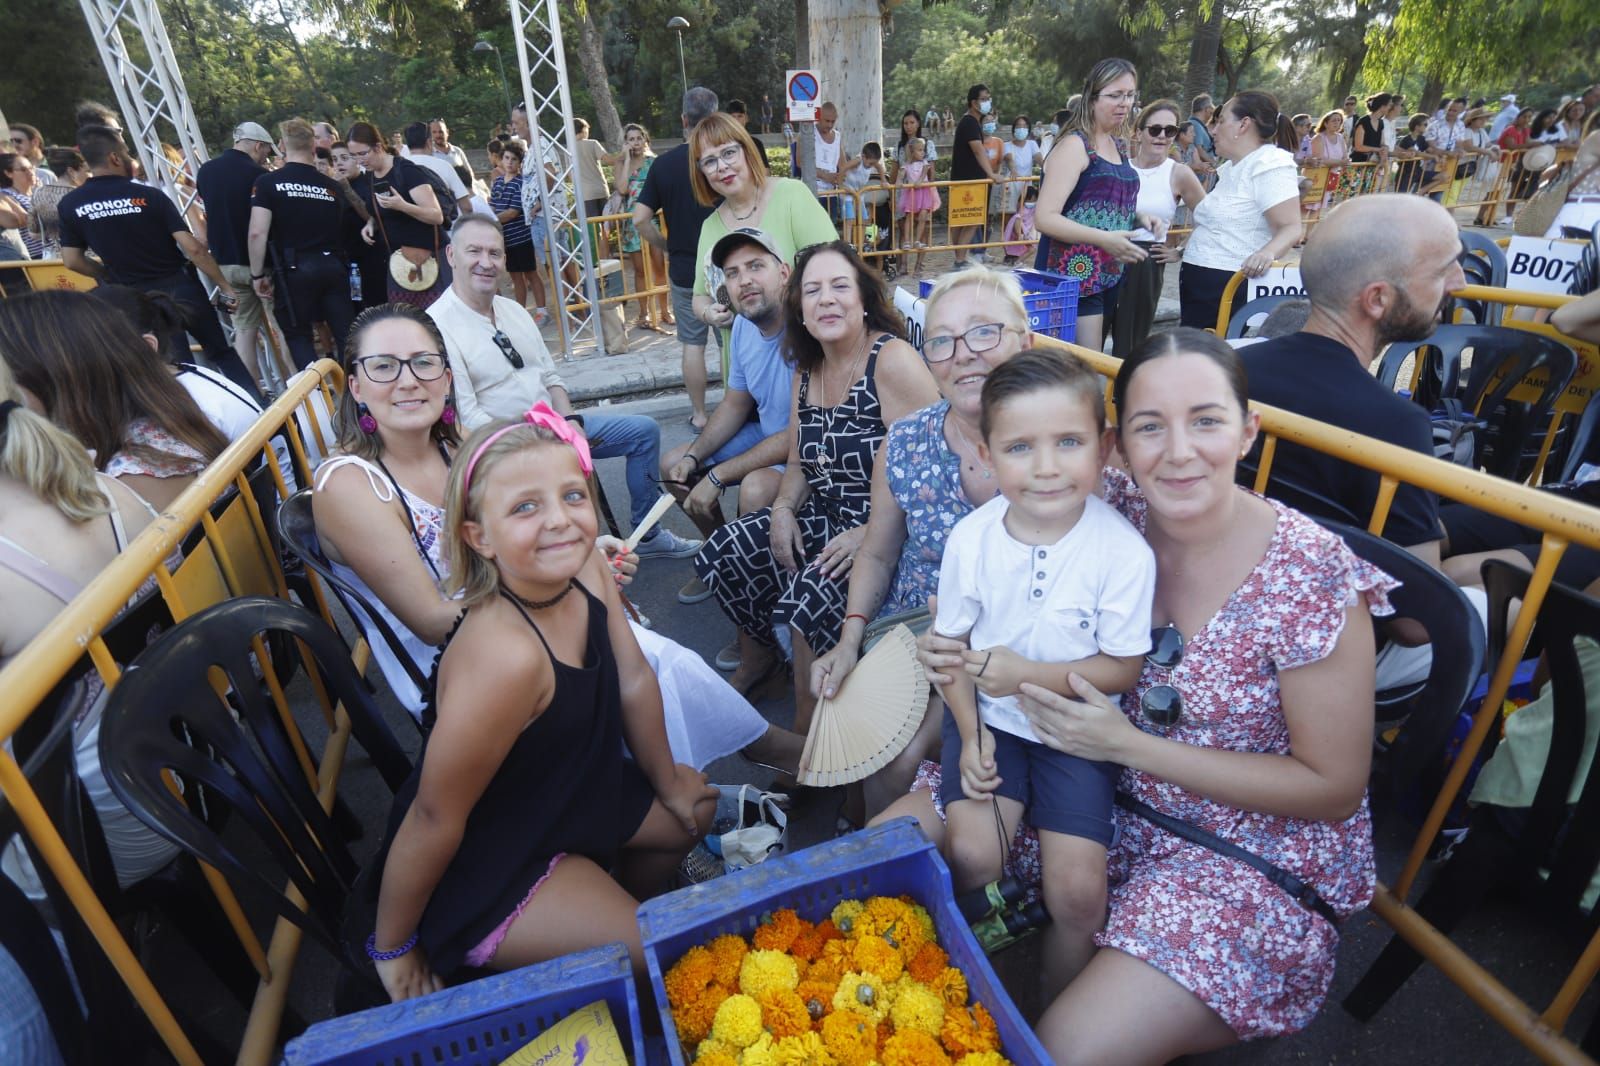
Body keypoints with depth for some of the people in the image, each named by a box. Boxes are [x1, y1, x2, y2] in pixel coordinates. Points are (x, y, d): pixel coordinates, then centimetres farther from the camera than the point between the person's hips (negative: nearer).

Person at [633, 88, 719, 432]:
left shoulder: (664, 164, -2)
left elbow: (640, 219, -6)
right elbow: (747, 214, -13)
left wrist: (665, 248, 7)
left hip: (684, 269, 2)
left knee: (693, 343, 10)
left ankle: (699, 414, 16)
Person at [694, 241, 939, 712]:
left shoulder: (893, 361, -16)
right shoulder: (806, 370, 8)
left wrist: (870, 533, -27)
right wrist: (783, 510, -4)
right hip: (823, 515, 8)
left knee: (811, 593, -28)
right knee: (722, 552, -1)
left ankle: (806, 731, -2)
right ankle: (759, 656, 27)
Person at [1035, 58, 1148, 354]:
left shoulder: (1119, 147, 16)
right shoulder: (1074, 145, -10)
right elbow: (1045, 218, -19)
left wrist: (1138, 216, 10)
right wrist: (1104, 239, -27)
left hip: (1110, 275, 9)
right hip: (1076, 274, -9)